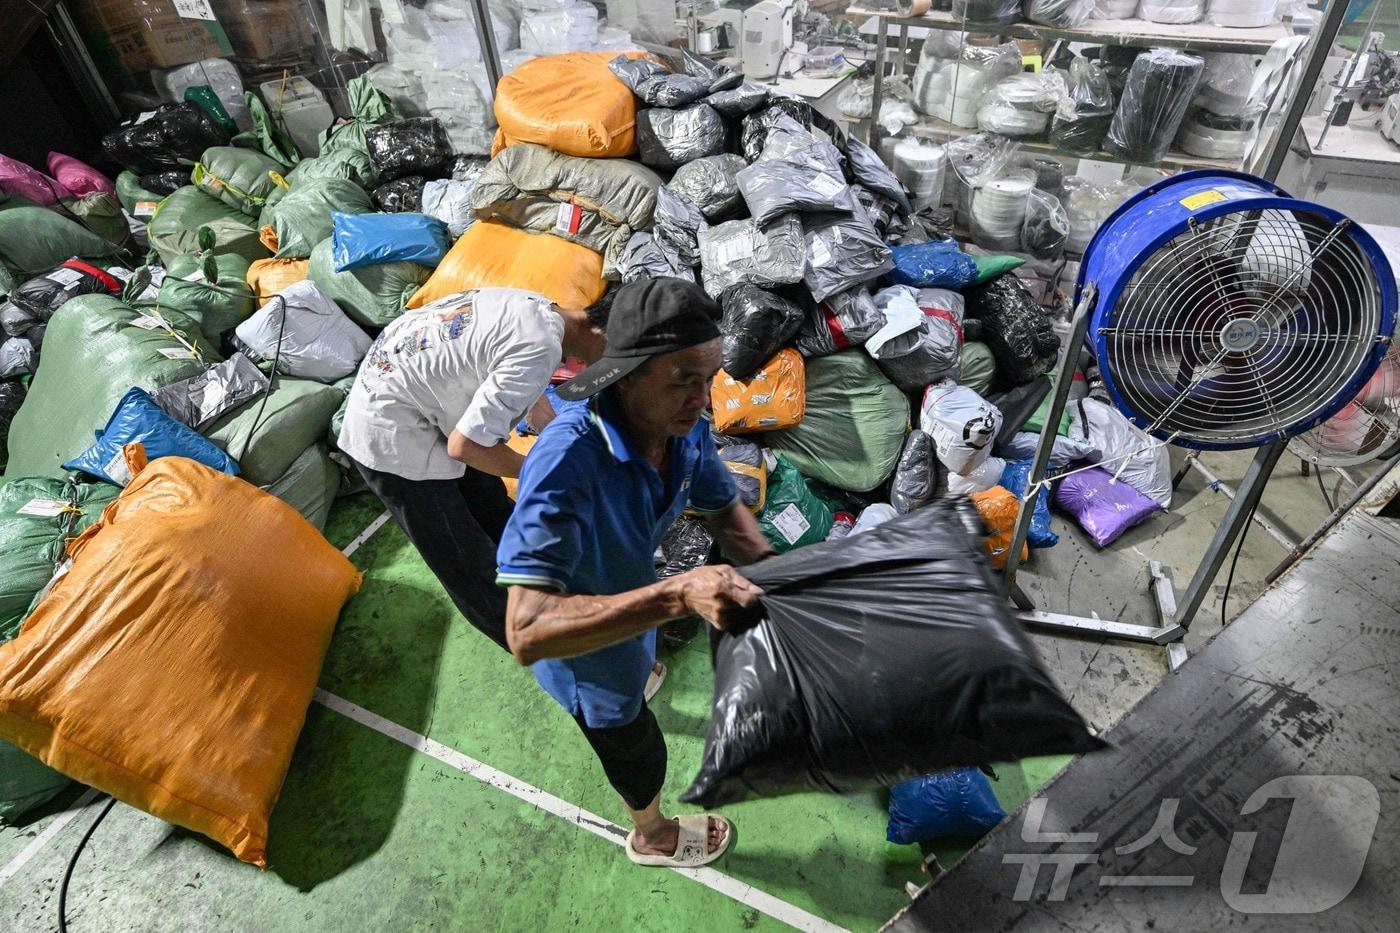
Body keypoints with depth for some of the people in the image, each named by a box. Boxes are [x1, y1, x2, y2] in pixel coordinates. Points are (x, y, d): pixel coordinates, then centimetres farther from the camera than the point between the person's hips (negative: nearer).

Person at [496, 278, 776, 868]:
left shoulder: (684, 424, -23)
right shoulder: (567, 463, -45)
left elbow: (723, 509, -6)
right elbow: (526, 632, -47)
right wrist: (677, 596, -55)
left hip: (625, 588, 5)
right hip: (580, 641, -4)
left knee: (633, 666, 39)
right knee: (637, 750, 23)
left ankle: (629, 685, 78)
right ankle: (652, 837, 58)